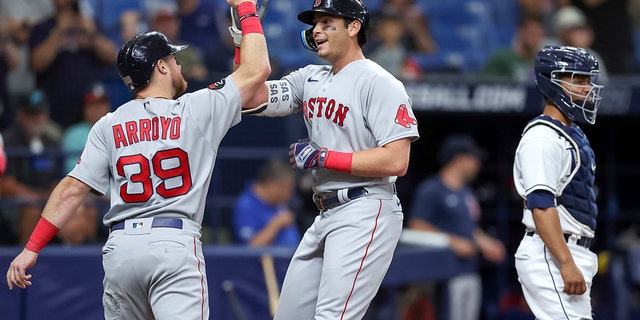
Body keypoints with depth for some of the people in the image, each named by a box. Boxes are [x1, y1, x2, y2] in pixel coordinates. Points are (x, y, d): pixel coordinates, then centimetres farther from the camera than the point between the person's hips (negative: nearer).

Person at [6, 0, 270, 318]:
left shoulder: (108, 125, 10)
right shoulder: (196, 110, 2)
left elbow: (73, 189, 3)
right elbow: (257, 70, 8)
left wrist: (32, 248, 4)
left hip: (121, 247, 4)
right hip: (175, 243, -4)